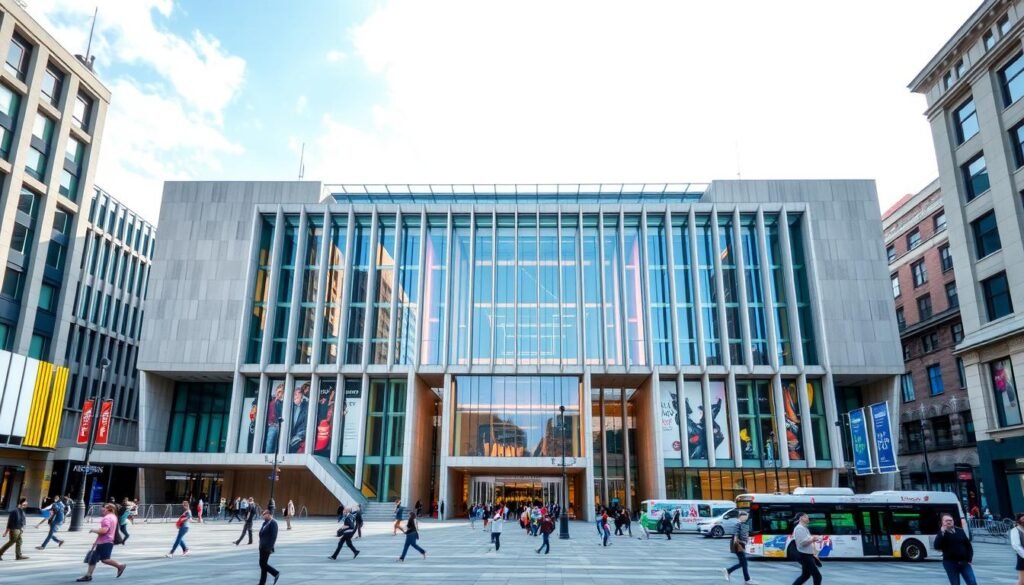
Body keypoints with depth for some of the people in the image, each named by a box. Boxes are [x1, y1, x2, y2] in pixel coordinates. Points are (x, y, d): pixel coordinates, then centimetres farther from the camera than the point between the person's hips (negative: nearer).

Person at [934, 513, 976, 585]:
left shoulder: (960, 531, 8)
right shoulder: (941, 534, -4)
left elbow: (968, 545, 13)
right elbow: (937, 547, -20)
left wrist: (969, 559, 3)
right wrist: (942, 533, -25)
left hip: (964, 562, 3)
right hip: (950, 563, -3)